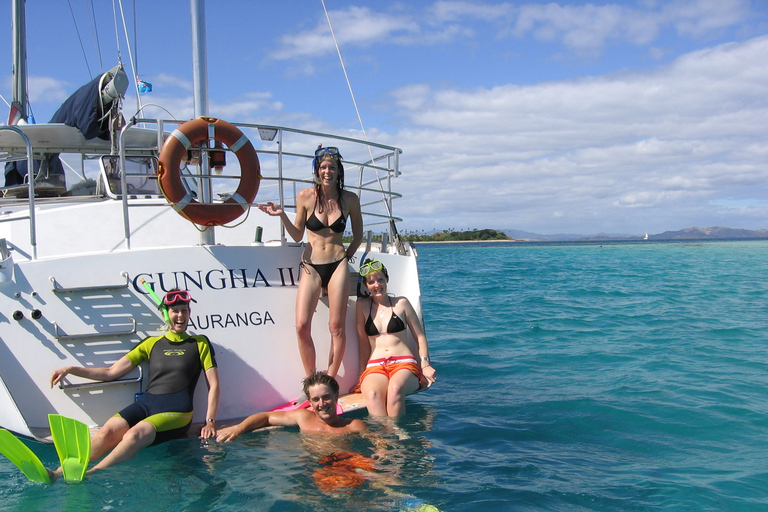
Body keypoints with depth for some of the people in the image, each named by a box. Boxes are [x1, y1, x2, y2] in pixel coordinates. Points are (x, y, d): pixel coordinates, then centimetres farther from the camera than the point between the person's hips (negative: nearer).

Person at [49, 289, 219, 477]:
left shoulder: (200, 343, 14)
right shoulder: (152, 343, 20)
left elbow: (213, 384, 8)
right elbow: (111, 372, 20)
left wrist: (210, 422, -4)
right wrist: (71, 369, 10)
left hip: (176, 411, -3)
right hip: (145, 403, 3)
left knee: (135, 435, -34)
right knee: (108, 431, -28)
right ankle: (58, 473, -41)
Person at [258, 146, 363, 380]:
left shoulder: (349, 199, 4)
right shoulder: (306, 197, 2)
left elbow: (358, 235, 17)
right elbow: (297, 235, 9)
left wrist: (347, 256, 7)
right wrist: (282, 215, -5)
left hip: (338, 266, 0)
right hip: (311, 267, 0)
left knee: (337, 326, -4)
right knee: (302, 326, -10)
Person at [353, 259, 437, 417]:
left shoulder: (401, 303, 12)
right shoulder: (362, 306, 13)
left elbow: (420, 336, 13)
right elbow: (363, 342, 13)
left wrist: (425, 365, 1)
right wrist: (362, 374, 6)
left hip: (404, 363, 0)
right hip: (375, 367, 1)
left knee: (395, 389, -38)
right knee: (372, 394, -37)